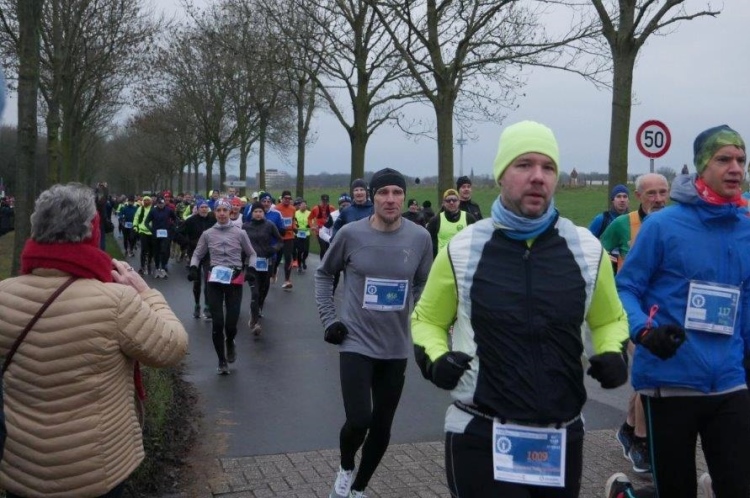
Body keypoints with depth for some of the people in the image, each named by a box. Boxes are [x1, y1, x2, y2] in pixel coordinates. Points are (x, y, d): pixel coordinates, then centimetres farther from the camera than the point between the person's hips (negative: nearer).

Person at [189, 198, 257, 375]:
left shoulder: (239, 233, 2)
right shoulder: (208, 234, 4)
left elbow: (251, 254, 11)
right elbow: (197, 254, 13)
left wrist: (251, 270, -6)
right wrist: (193, 268, -6)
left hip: (235, 280, -1)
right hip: (214, 280, 1)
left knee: (231, 323, -4)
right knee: (217, 323, -2)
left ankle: (229, 342, 34)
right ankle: (222, 361, 15)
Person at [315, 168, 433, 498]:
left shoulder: (419, 238, -4)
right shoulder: (351, 234, -9)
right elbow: (324, 274, 6)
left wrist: (415, 321, 5)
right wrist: (329, 319, -1)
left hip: (396, 348, 3)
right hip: (356, 343, -3)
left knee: (382, 427, 11)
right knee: (359, 421, -14)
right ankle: (345, 467, 21)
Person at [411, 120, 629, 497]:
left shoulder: (587, 249, 1)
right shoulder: (463, 249, -4)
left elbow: (609, 319, 16)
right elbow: (427, 319, 8)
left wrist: (613, 354, -4)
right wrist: (434, 360, -10)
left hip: (562, 439, 3)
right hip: (480, 437, -2)